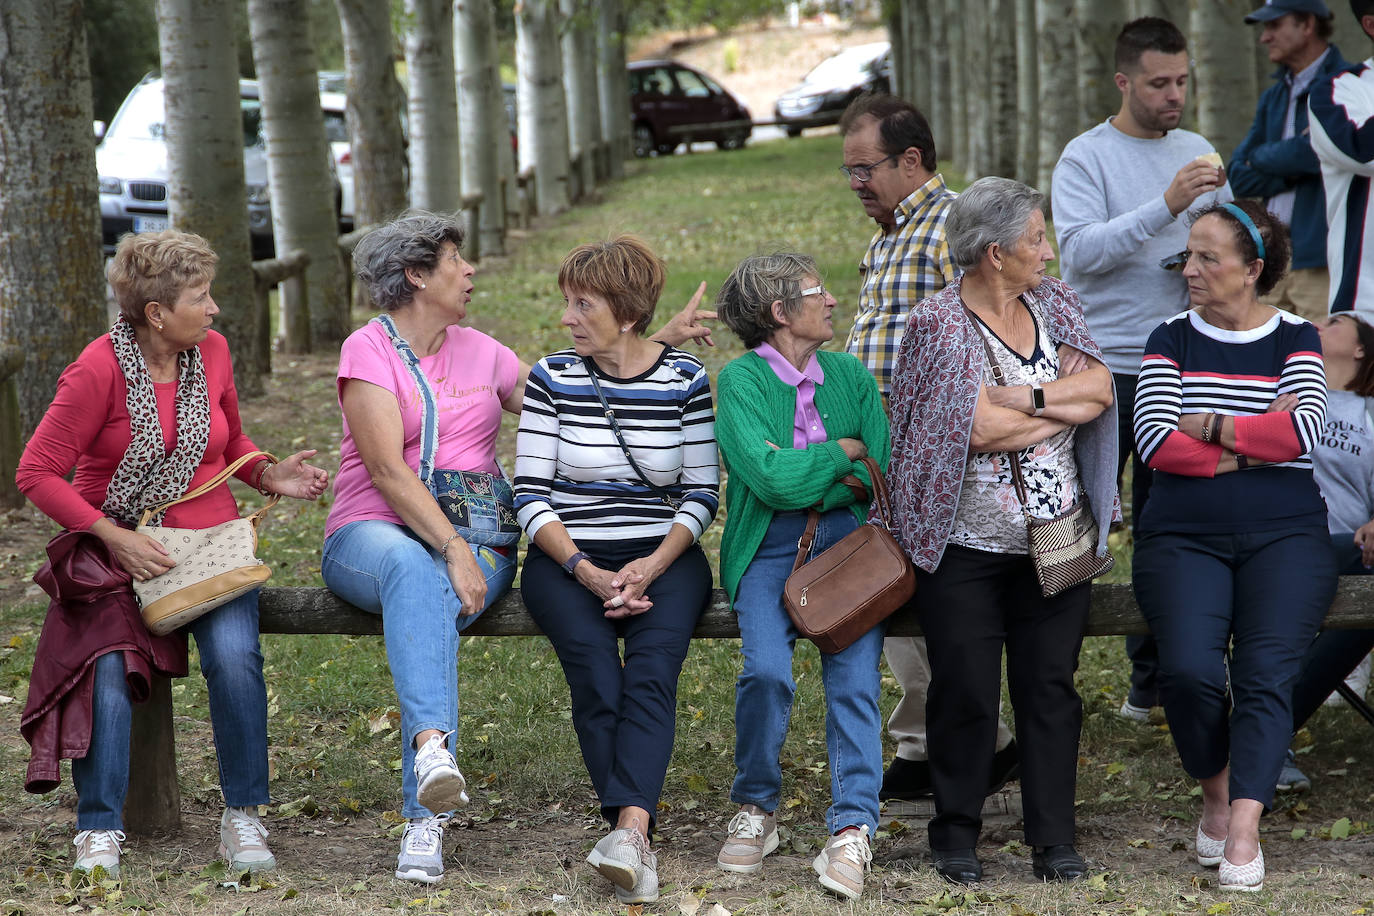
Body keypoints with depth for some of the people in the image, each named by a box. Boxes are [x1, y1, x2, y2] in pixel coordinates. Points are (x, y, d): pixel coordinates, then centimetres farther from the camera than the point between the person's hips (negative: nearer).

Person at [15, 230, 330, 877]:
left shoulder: (211, 351, 5)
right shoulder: (100, 369, -12)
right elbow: (37, 472, -10)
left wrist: (270, 474, 0)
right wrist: (115, 538, -18)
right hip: (119, 548, -3)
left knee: (234, 656, -25)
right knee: (107, 667, -28)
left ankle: (242, 817, -12)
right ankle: (99, 831, -17)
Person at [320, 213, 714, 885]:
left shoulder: (478, 352, 17)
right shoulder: (369, 350, -1)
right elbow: (388, 469, -13)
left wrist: (665, 340, 19)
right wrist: (453, 549, -24)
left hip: (476, 537, 3)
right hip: (374, 533, -3)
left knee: (430, 605, -33)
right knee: (414, 571, -40)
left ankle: (424, 818, -41)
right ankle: (432, 747, -58)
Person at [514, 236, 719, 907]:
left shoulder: (686, 380, 3)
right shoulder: (553, 378, 4)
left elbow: (701, 496, 4)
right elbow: (531, 495, 2)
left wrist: (651, 566, -13)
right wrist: (586, 572, -13)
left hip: (663, 555, 0)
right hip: (568, 556, 0)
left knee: (654, 661, -30)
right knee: (593, 665, -29)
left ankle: (629, 827, -45)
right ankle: (637, 841, -32)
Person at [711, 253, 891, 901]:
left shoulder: (849, 375, 15)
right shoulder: (743, 379, 2)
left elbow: (879, 474, 7)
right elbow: (769, 475, -12)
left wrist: (803, 484, -5)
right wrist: (845, 451, 0)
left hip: (848, 538, 3)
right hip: (769, 549, -3)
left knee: (854, 674, -21)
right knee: (766, 670, -26)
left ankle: (852, 829, -22)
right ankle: (755, 810, -4)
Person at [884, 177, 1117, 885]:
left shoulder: (1054, 303, 8)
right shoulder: (939, 323, -10)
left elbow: (1100, 387, -4)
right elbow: (982, 429, -19)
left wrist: (1028, 398, -17)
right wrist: (1066, 406, -7)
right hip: (965, 551, -4)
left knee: (1051, 687, 4)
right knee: (966, 692, 0)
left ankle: (1054, 839, 11)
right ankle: (956, 835, 14)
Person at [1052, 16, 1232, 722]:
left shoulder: (1198, 154, 13)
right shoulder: (1086, 157, -4)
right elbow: (1079, 249, -17)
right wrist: (1165, 206, -25)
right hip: (1102, 366, -5)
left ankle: (1152, 684, 15)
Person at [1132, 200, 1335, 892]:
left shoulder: (1295, 338, 10)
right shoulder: (1171, 340, 11)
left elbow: (1304, 430, -9)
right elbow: (1154, 441, -5)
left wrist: (1207, 426, -7)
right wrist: (1254, 441, -8)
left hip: (1283, 535, 0)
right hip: (1184, 536, 0)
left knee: (1264, 673, -22)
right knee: (1188, 670, -23)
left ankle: (1243, 834, -24)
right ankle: (1217, 792, 4)